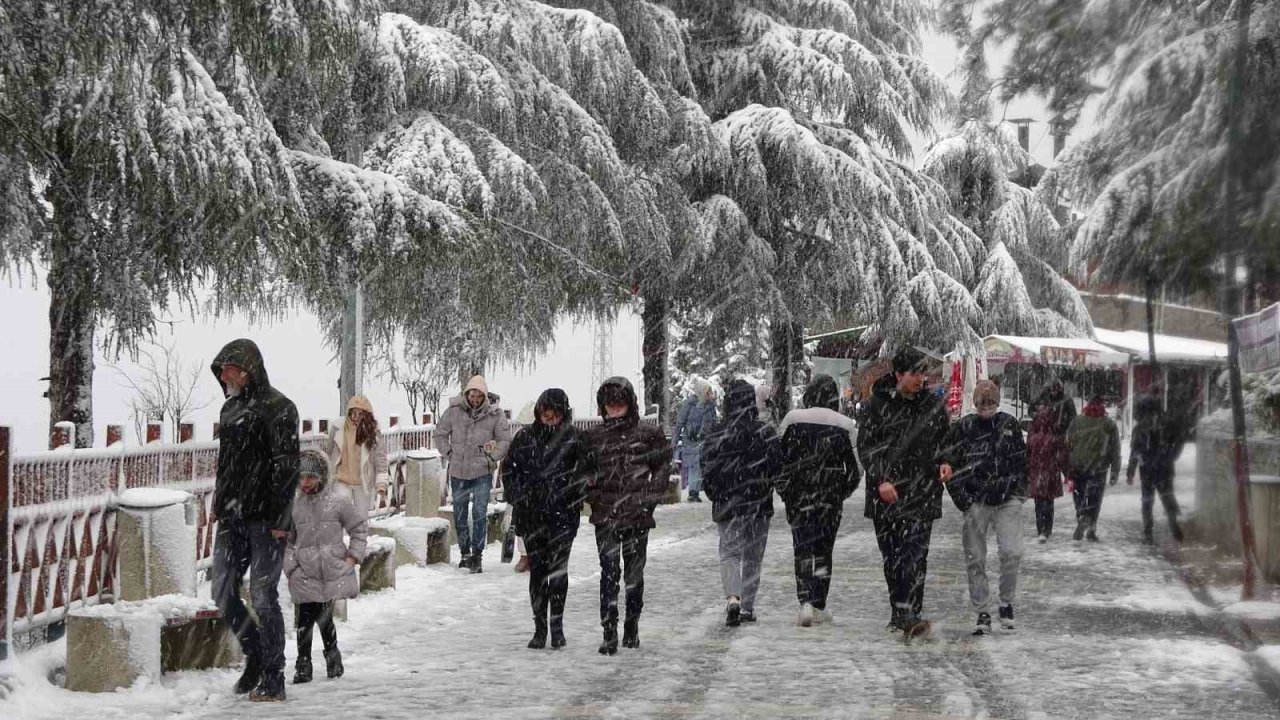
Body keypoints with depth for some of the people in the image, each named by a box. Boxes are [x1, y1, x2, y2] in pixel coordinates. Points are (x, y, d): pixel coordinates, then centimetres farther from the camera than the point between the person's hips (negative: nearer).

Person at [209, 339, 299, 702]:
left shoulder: (278, 408, -9)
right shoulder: (230, 408, 15)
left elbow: (286, 466, -14)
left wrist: (279, 518, -18)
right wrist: (218, 504, 17)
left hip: (265, 519, -8)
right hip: (232, 517, 8)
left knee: (263, 596, -5)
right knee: (223, 593, 8)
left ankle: (273, 678, 5)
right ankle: (255, 657, 25)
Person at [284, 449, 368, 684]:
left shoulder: (339, 499, -4)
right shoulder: (294, 504, 2)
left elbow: (359, 528, 4)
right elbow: (287, 539, 10)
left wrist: (352, 557, -2)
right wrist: (291, 566, 0)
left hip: (332, 570, -1)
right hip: (305, 574, 1)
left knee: (324, 616, 2)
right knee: (305, 619, -3)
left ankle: (332, 656, 26)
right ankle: (303, 665, 8)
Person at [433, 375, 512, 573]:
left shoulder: (494, 415, -5)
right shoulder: (454, 411, -2)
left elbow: (506, 440, 4)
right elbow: (439, 434, 11)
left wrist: (492, 456, -6)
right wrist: (449, 454, 3)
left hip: (482, 473, -2)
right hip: (458, 473, 2)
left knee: (479, 515, -8)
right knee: (460, 515, 10)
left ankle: (477, 555, -2)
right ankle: (465, 553, 23)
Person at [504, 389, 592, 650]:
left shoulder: (575, 438, -1)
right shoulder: (525, 437, 5)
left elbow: (586, 472, 3)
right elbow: (509, 469, 12)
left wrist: (572, 498, -8)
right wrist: (517, 496, 2)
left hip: (563, 514, -2)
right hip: (531, 515, 2)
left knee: (558, 569, -3)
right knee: (537, 570, 4)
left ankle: (557, 625, 9)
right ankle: (540, 627, 11)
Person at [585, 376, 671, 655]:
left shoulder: (648, 435, 2)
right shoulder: (593, 437, 5)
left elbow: (662, 467, 9)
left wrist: (650, 498, 0)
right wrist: (593, 496, -1)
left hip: (637, 515, 0)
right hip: (605, 516, 0)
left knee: (635, 574, 9)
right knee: (609, 572, -9)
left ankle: (632, 628, 23)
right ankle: (609, 633, -10)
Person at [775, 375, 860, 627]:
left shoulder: (793, 419, -3)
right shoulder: (844, 424, -3)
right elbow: (854, 465, 1)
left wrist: (783, 488, 13)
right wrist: (845, 490, 16)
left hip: (799, 494, 0)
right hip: (830, 497, 1)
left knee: (803, 547, 2)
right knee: (824, 547, 12)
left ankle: (806, 602, -15)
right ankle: (818, 606, 15)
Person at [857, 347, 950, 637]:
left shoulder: (934, 406, 7)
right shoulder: (877, 405, 0)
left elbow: (947, 442, 19)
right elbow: (866, 446, -2)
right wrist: (880, 480, -13)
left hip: (921, 493, 0)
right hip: (885, 493, 0)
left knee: (915, 553, -12)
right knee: (891, 556, 7)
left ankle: (909, 612, -17)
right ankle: (900, 611, 18)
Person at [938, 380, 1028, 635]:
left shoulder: (1009, 424, 8)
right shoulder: (963, 427, 1)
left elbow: (1021, 460, 17)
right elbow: (946, 459, 4)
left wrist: (1020, 490, 11)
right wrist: (962, 498, -6)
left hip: (1008, 500, 1)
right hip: (976, 502, 0)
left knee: (1011, 552, -14)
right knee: (975, 559, 1)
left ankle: (1006, 603, 7)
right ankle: (982, 613, 12)